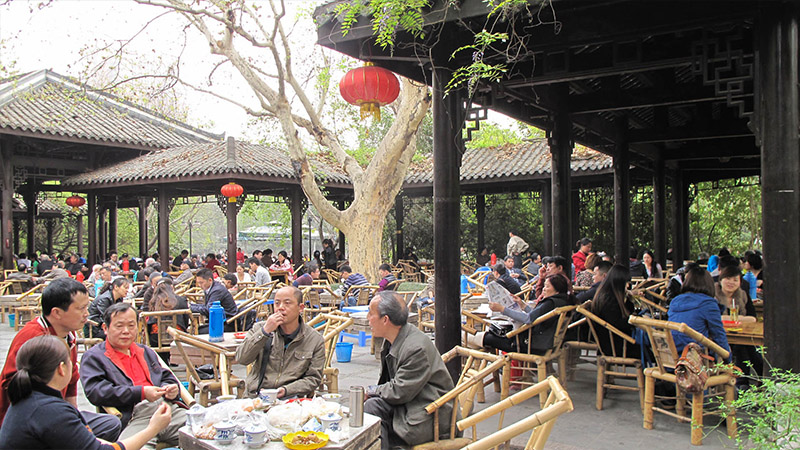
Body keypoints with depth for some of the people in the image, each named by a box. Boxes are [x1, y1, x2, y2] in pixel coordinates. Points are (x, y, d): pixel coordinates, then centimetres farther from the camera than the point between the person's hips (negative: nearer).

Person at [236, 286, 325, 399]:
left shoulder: (316, 340, 5)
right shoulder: (259, 328, 11)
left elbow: (313, 378, 4)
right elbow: (241, 359, -3)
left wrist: (286, 390, -12)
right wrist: (265, 332, -12)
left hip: (290, 398, -1)